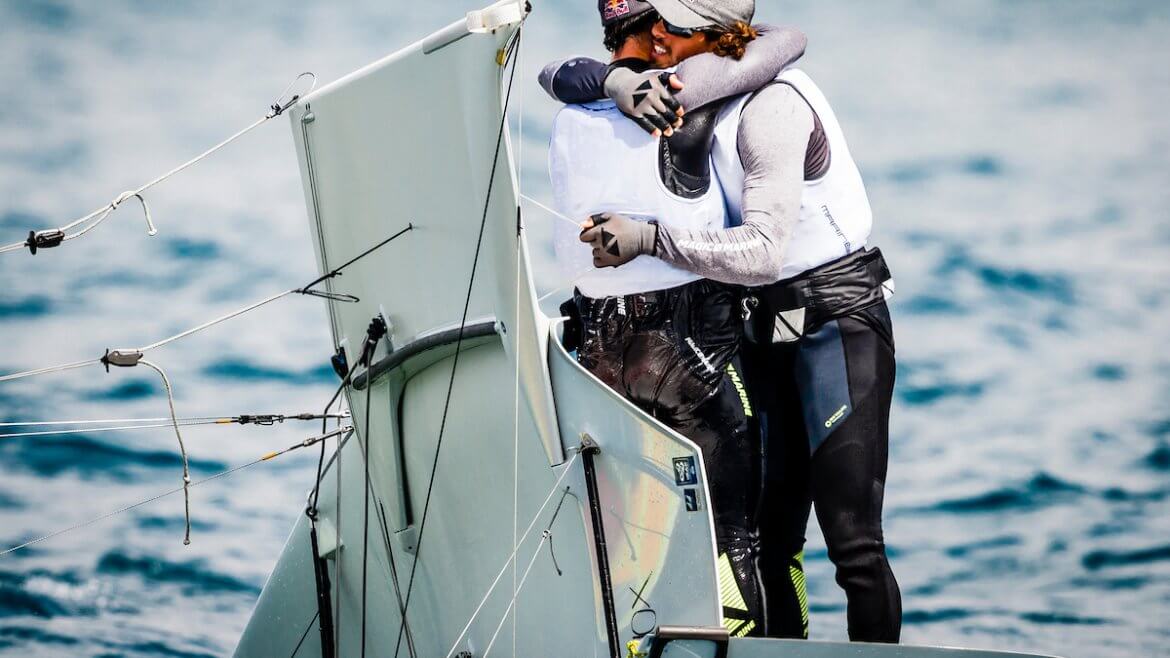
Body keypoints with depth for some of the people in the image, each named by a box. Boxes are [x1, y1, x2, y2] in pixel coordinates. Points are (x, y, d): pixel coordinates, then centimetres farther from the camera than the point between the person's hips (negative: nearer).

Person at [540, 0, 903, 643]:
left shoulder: (771, 107, -22)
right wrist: (618, 81, -17)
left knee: (853, 542, -12)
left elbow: (761, 251, -29)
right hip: (766, 326, 8)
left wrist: (651, 238, -30)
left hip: (839, 320, -8)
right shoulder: (682, 86, 3)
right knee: (769, 541, 5)